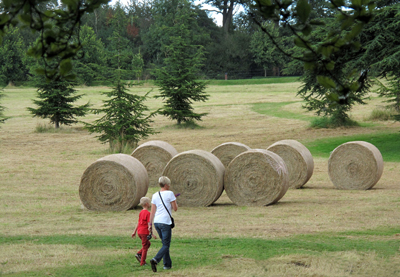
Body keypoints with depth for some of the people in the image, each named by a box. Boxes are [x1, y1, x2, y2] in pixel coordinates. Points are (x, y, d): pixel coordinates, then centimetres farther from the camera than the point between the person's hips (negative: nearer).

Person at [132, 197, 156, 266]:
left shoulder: (141, 212, 11)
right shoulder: (147, 213, -15)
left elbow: (138, 223, 17)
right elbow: (149, 224, -18)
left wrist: (134, 232, 21)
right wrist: (152, 234, -16)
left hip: (139, 232, 8)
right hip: (145, 232, -8)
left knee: (148, 243, 23)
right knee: (145, 247, 2)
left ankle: (139, 254, 10)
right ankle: (142, 262, 5)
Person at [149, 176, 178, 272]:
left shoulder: (155, 195, 10)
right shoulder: (170, 193, -7)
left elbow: (152, 211, 10)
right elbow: (175, 209, -4)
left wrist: (150, 224, 12)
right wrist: (175, 203, 16)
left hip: (156, 222, 6)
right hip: (165, 222, -6)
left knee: (165, 243, 18)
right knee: (166, 245, -2)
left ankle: (167, 264, 19)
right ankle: (155, 260, -23)